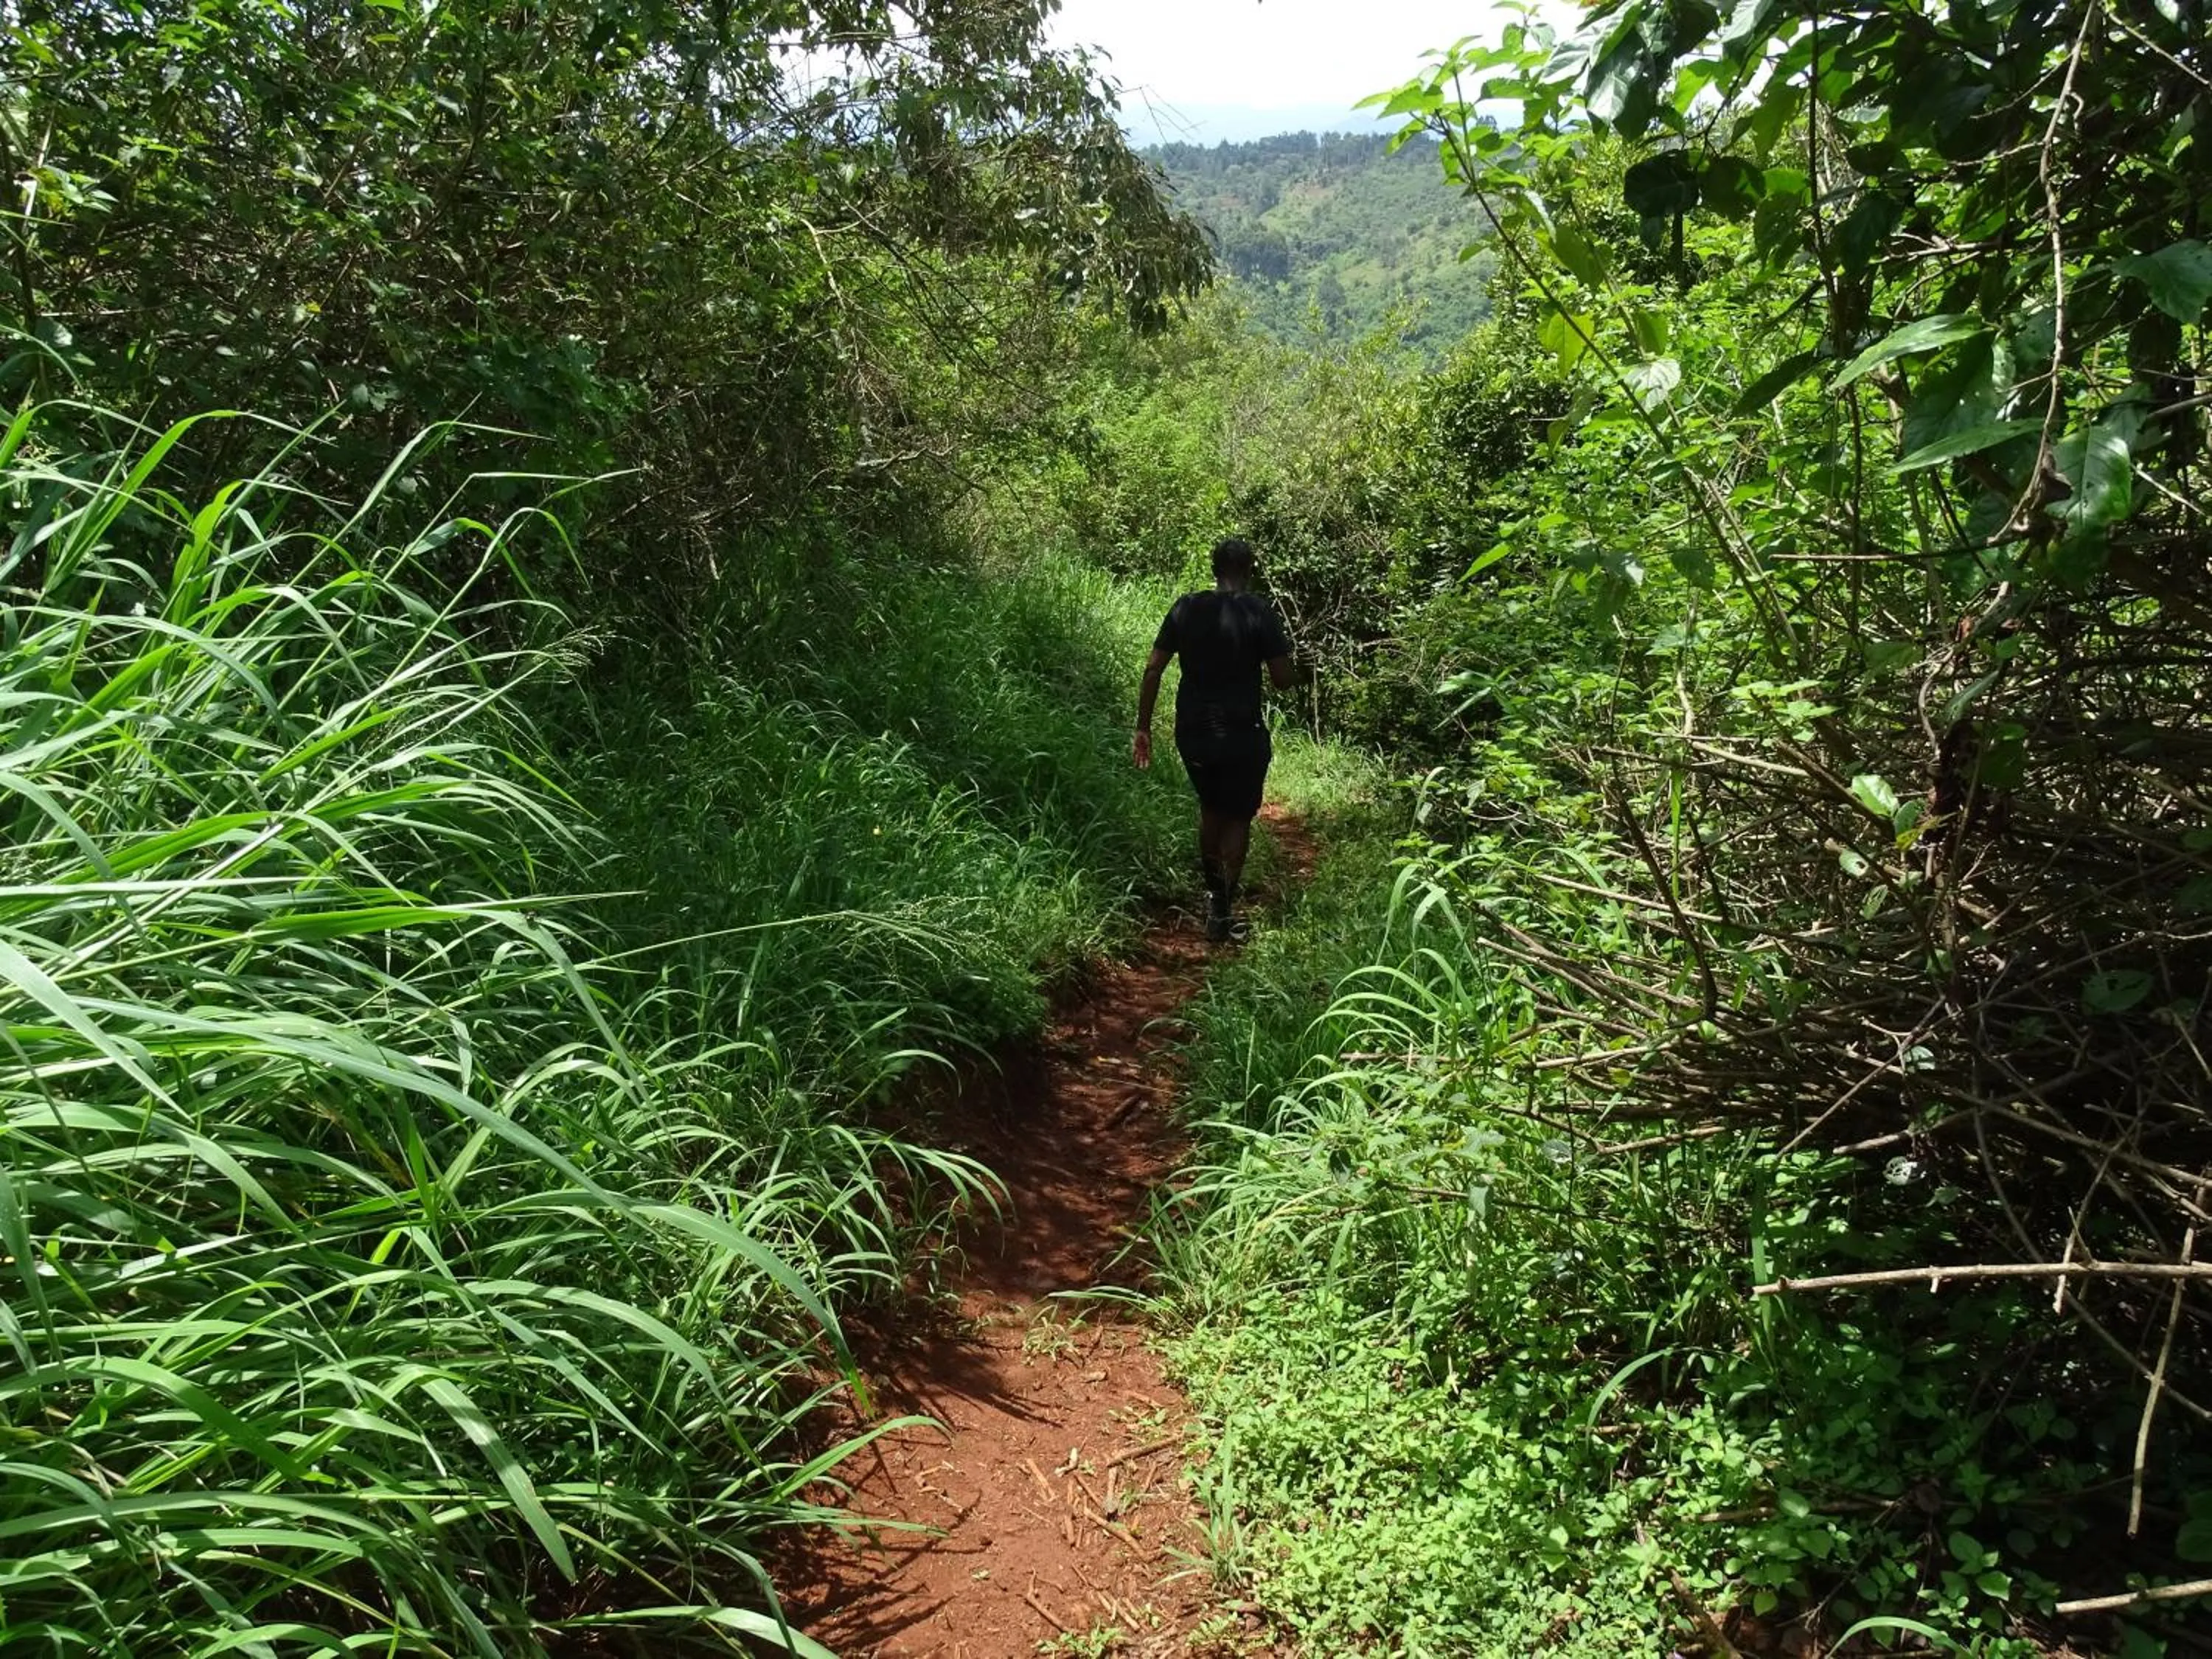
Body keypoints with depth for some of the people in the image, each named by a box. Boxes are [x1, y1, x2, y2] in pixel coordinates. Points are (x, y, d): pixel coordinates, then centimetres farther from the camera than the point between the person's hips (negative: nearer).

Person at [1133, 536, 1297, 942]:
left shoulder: (1185, 608, 0)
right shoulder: (1258, 612, -10)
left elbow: (1152, 669, -1)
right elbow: (1283, 679, -11)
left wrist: (1143, 727, 5)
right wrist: (1294, 674, 12)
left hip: (1192, 734, 4)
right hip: (1241, 735, -4)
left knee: (1211, 808, 26)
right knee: (1238, 818, 13)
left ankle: (1213, 891, 37)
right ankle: (1222, 909, 9)